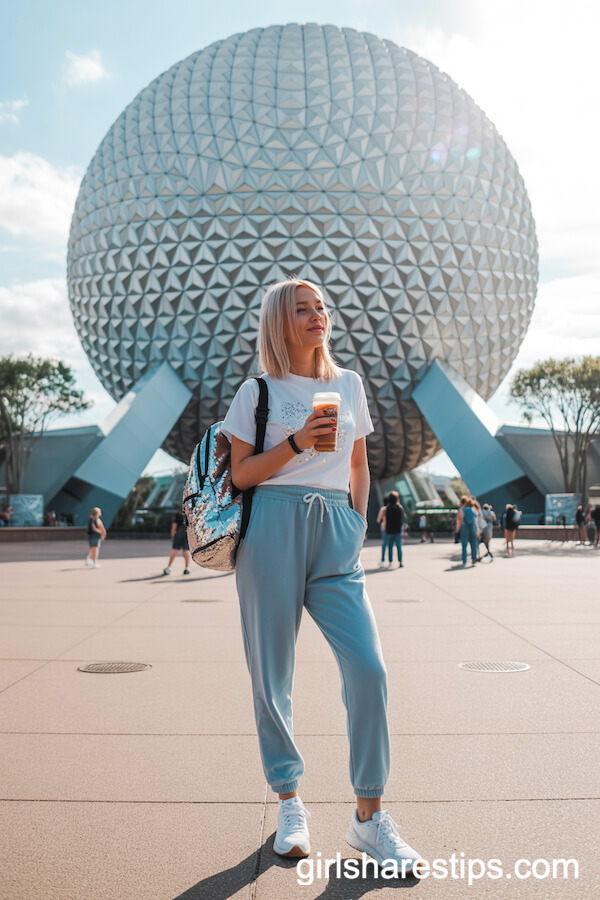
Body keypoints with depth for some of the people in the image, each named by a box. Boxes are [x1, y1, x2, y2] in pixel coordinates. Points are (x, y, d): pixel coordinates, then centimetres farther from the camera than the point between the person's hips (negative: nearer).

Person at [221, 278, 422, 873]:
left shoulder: (349, 384, 14)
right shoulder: (258, 391, 4)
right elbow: (240, 473, 0)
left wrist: (359, 523, 13)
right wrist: (296, 442, -12)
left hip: (336, 534, 3)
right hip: (272, 530, -2)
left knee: (368, 667, -9)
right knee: (272, 675, 3)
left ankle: (369, 818, 6)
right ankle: (290, 805, 22)